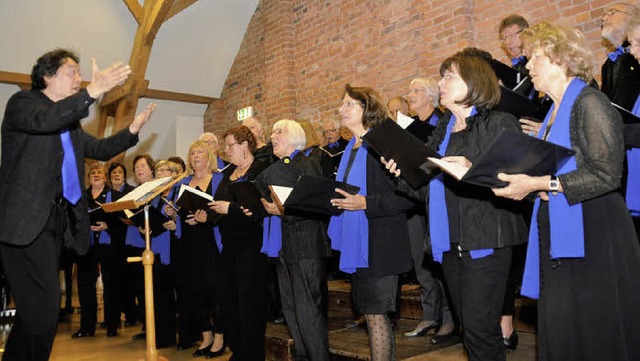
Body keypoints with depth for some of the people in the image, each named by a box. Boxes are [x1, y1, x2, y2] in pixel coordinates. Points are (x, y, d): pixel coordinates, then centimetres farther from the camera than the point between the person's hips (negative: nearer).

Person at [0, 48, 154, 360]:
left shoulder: (70, 121, 21)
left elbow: (99, 149, 25)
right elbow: (44, 120, -24)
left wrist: (132, 130, 11)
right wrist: (92, 92, -32)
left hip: (55, 220, 8)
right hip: (26, 220, -8)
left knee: (37, 306, 12)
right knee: (44, 306, -13)